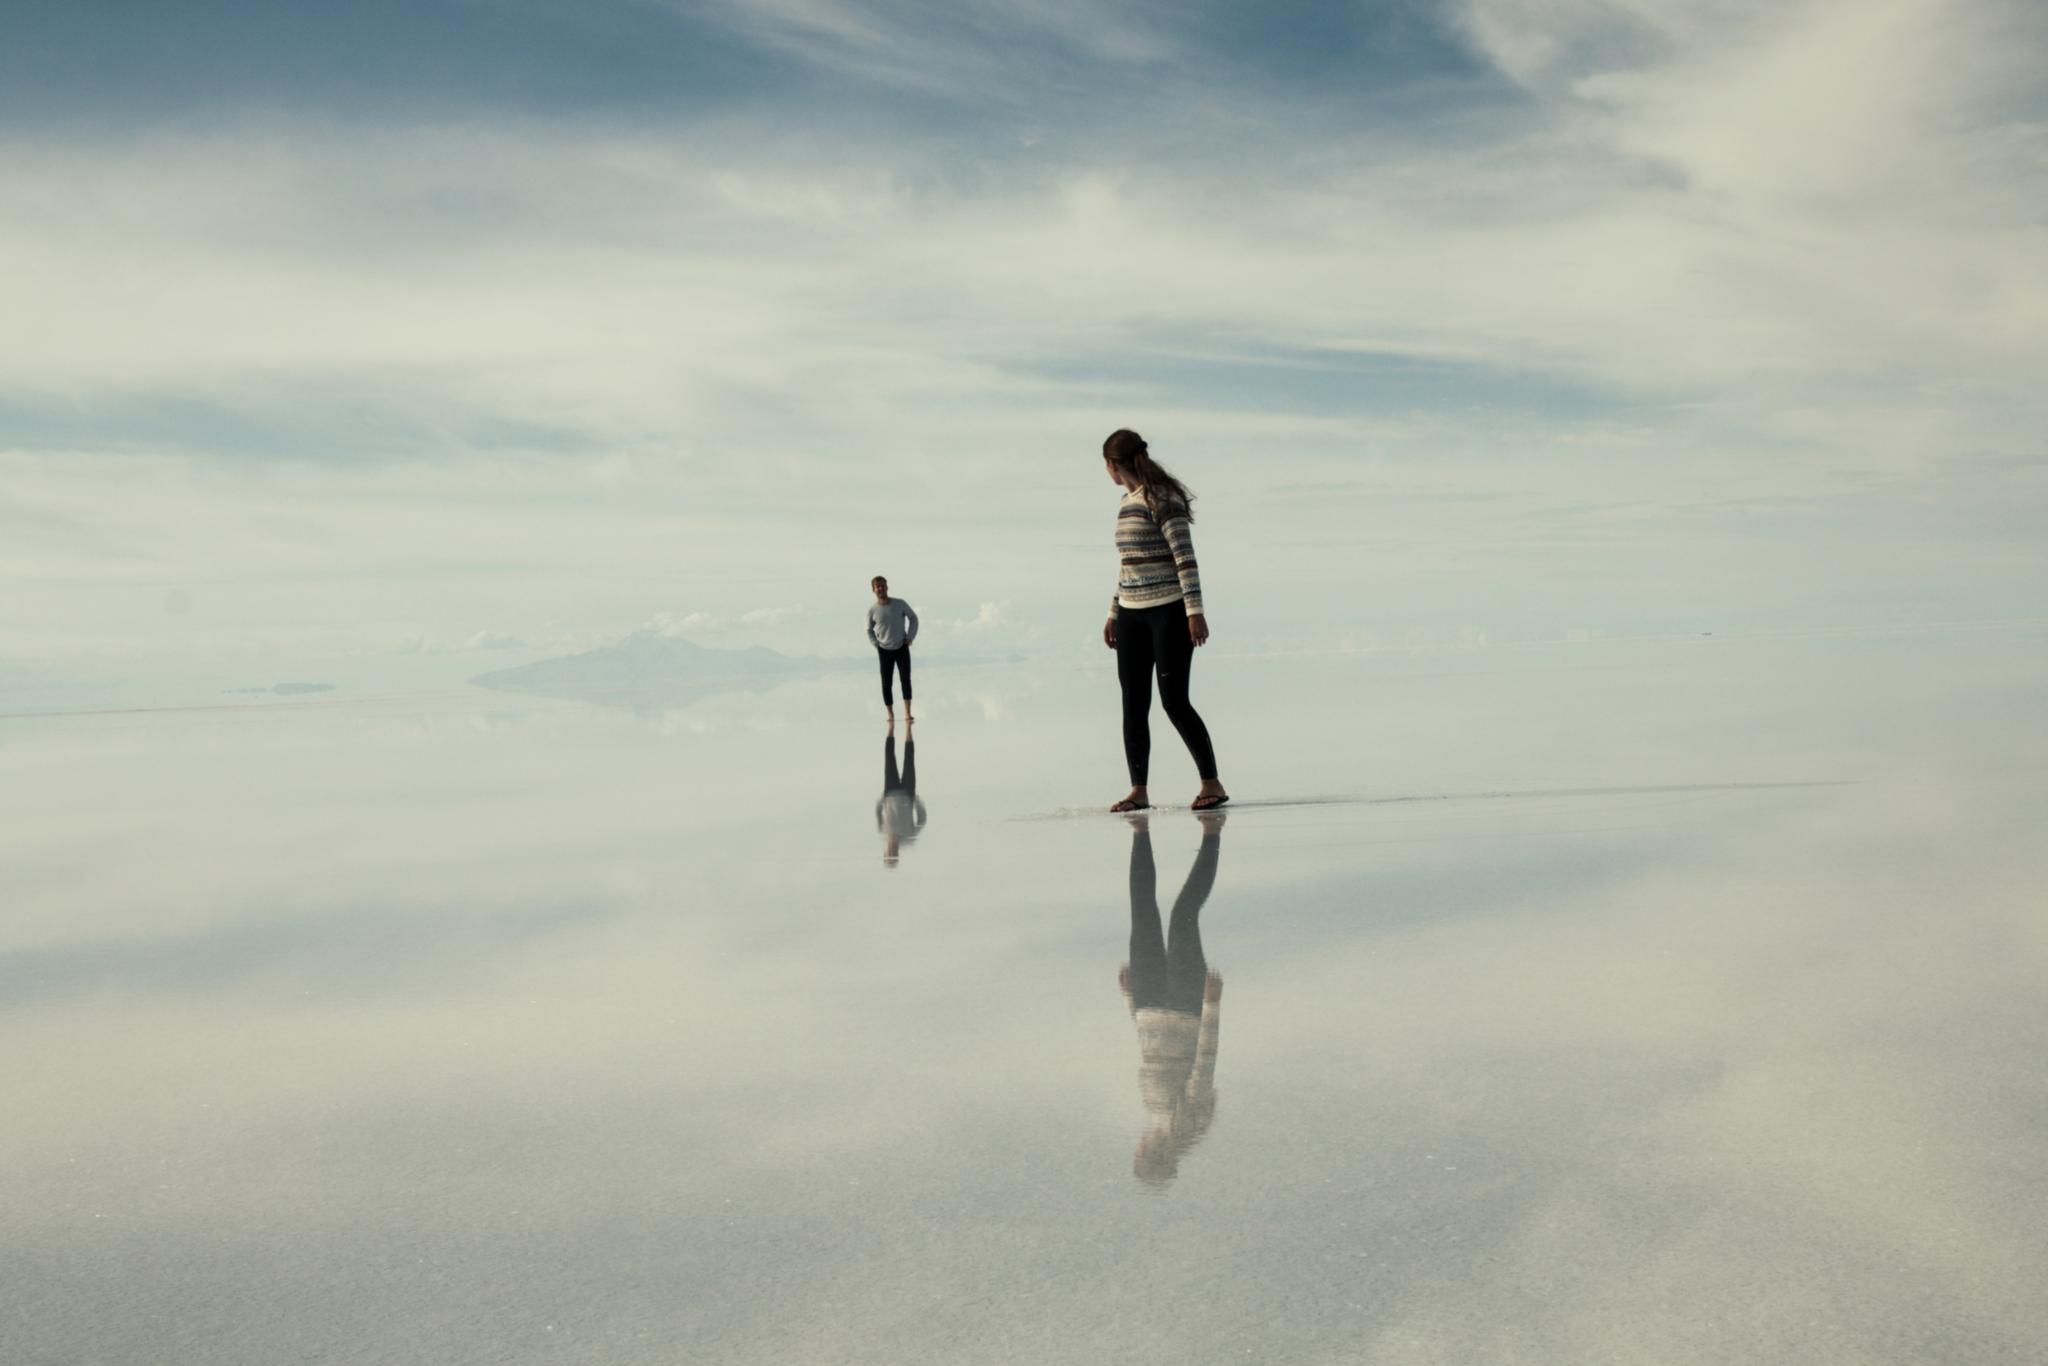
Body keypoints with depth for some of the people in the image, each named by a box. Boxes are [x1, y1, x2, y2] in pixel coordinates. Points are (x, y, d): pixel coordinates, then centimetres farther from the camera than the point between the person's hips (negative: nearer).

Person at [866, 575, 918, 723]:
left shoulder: (900, 604, -6)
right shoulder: (872, 610, -4)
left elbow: (913, 618, 9)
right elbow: (869, 630, 12)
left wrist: (910, 637, 0)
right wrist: (876, 644, -1)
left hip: (902, 648, -1)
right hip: (885, 650, 1)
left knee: (906, 679, -12)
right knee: (886, 684, -2)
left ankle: (907, 713, -13)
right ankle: (890, 714, 8)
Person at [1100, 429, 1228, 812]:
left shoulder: (1162, 498, -11)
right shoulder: (1127, 501, 14)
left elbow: (1185, 556, -16)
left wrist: (1195, 611, -21)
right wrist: (1114, 613, 21)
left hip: (1170, 610, -8)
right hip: (1132, 615, 8)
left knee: (1174, 700, -9)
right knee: (1133, 705, 3)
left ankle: (1212, 783, 1)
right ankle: (1138, 790, 7)